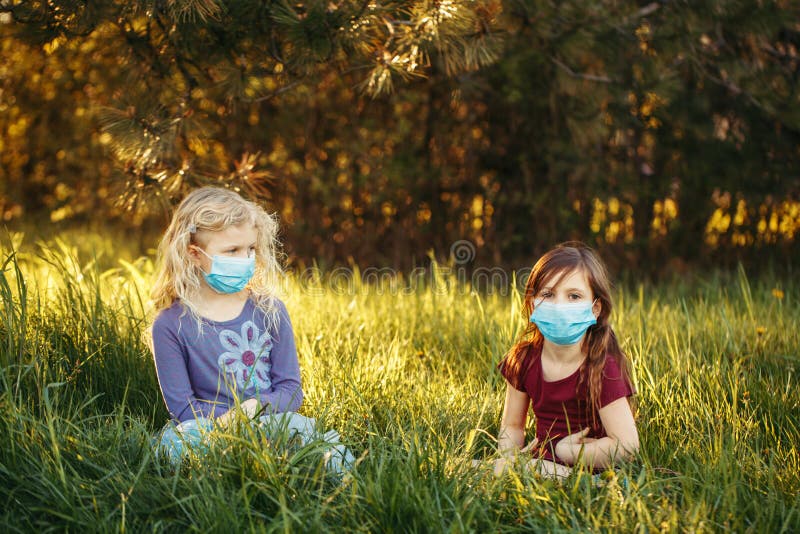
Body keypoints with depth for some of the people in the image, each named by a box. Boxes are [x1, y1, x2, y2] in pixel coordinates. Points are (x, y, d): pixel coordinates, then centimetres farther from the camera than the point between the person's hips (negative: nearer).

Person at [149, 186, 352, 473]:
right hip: (209, 428, -2)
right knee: (177, 436, -37)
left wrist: (257, 406, -16)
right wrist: (227, 420, -21)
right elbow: (182, 406, -3)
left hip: (270, 420, 2)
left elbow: (291, 390, 6)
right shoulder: (170, 325, 1)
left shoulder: (269, 310, 8)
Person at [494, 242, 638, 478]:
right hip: (539, 465, 7)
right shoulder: (524, 358, 1)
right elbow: (512, 425, 11)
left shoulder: (602, 369, -17)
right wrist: (507, 458, -12)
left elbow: (627, 445, -22)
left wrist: (564, 450, -13)